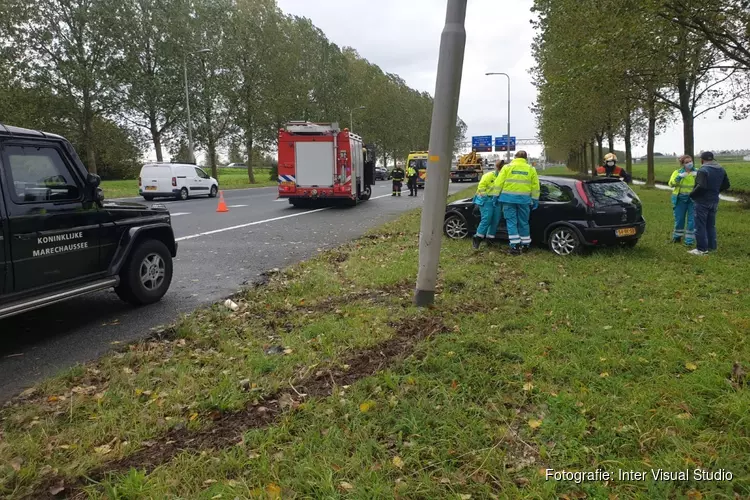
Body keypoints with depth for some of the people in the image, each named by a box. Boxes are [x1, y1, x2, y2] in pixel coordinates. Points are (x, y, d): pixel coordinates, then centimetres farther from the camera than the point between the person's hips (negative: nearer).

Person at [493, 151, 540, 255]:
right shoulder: (531, 169, 8)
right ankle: (525, 245, 22)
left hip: (509, 198, -2)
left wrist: (496, 196, 6)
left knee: (511, 222, 3)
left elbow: (499, 182, 0)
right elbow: (535, 186, 8)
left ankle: (515, 246, -3)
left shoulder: (507, 167, 3)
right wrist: (535, 200, 13)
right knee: (523, 222, 14)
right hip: (524, 199, 2)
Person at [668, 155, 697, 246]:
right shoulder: (677, 172, 3)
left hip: (693, 199, 0)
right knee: (679, 219, 9)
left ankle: (689, 241, 3)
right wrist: (679, 177, -22)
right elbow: (671, 184, -10)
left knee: (692, 220, -4)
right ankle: (677, 237, 27)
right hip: (680, 199, 1)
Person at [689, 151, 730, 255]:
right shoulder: (721, 170, 7)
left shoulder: (703, 171, -19)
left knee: (700, 225, -1)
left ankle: (702, 249, 1)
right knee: (711, 225, 17)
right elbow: (727, 185, 12)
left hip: (702, 202, -8)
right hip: (714, 201, 8)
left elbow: (701, 187, -28)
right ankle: (711, 246, 22)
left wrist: (692, 195, -14)